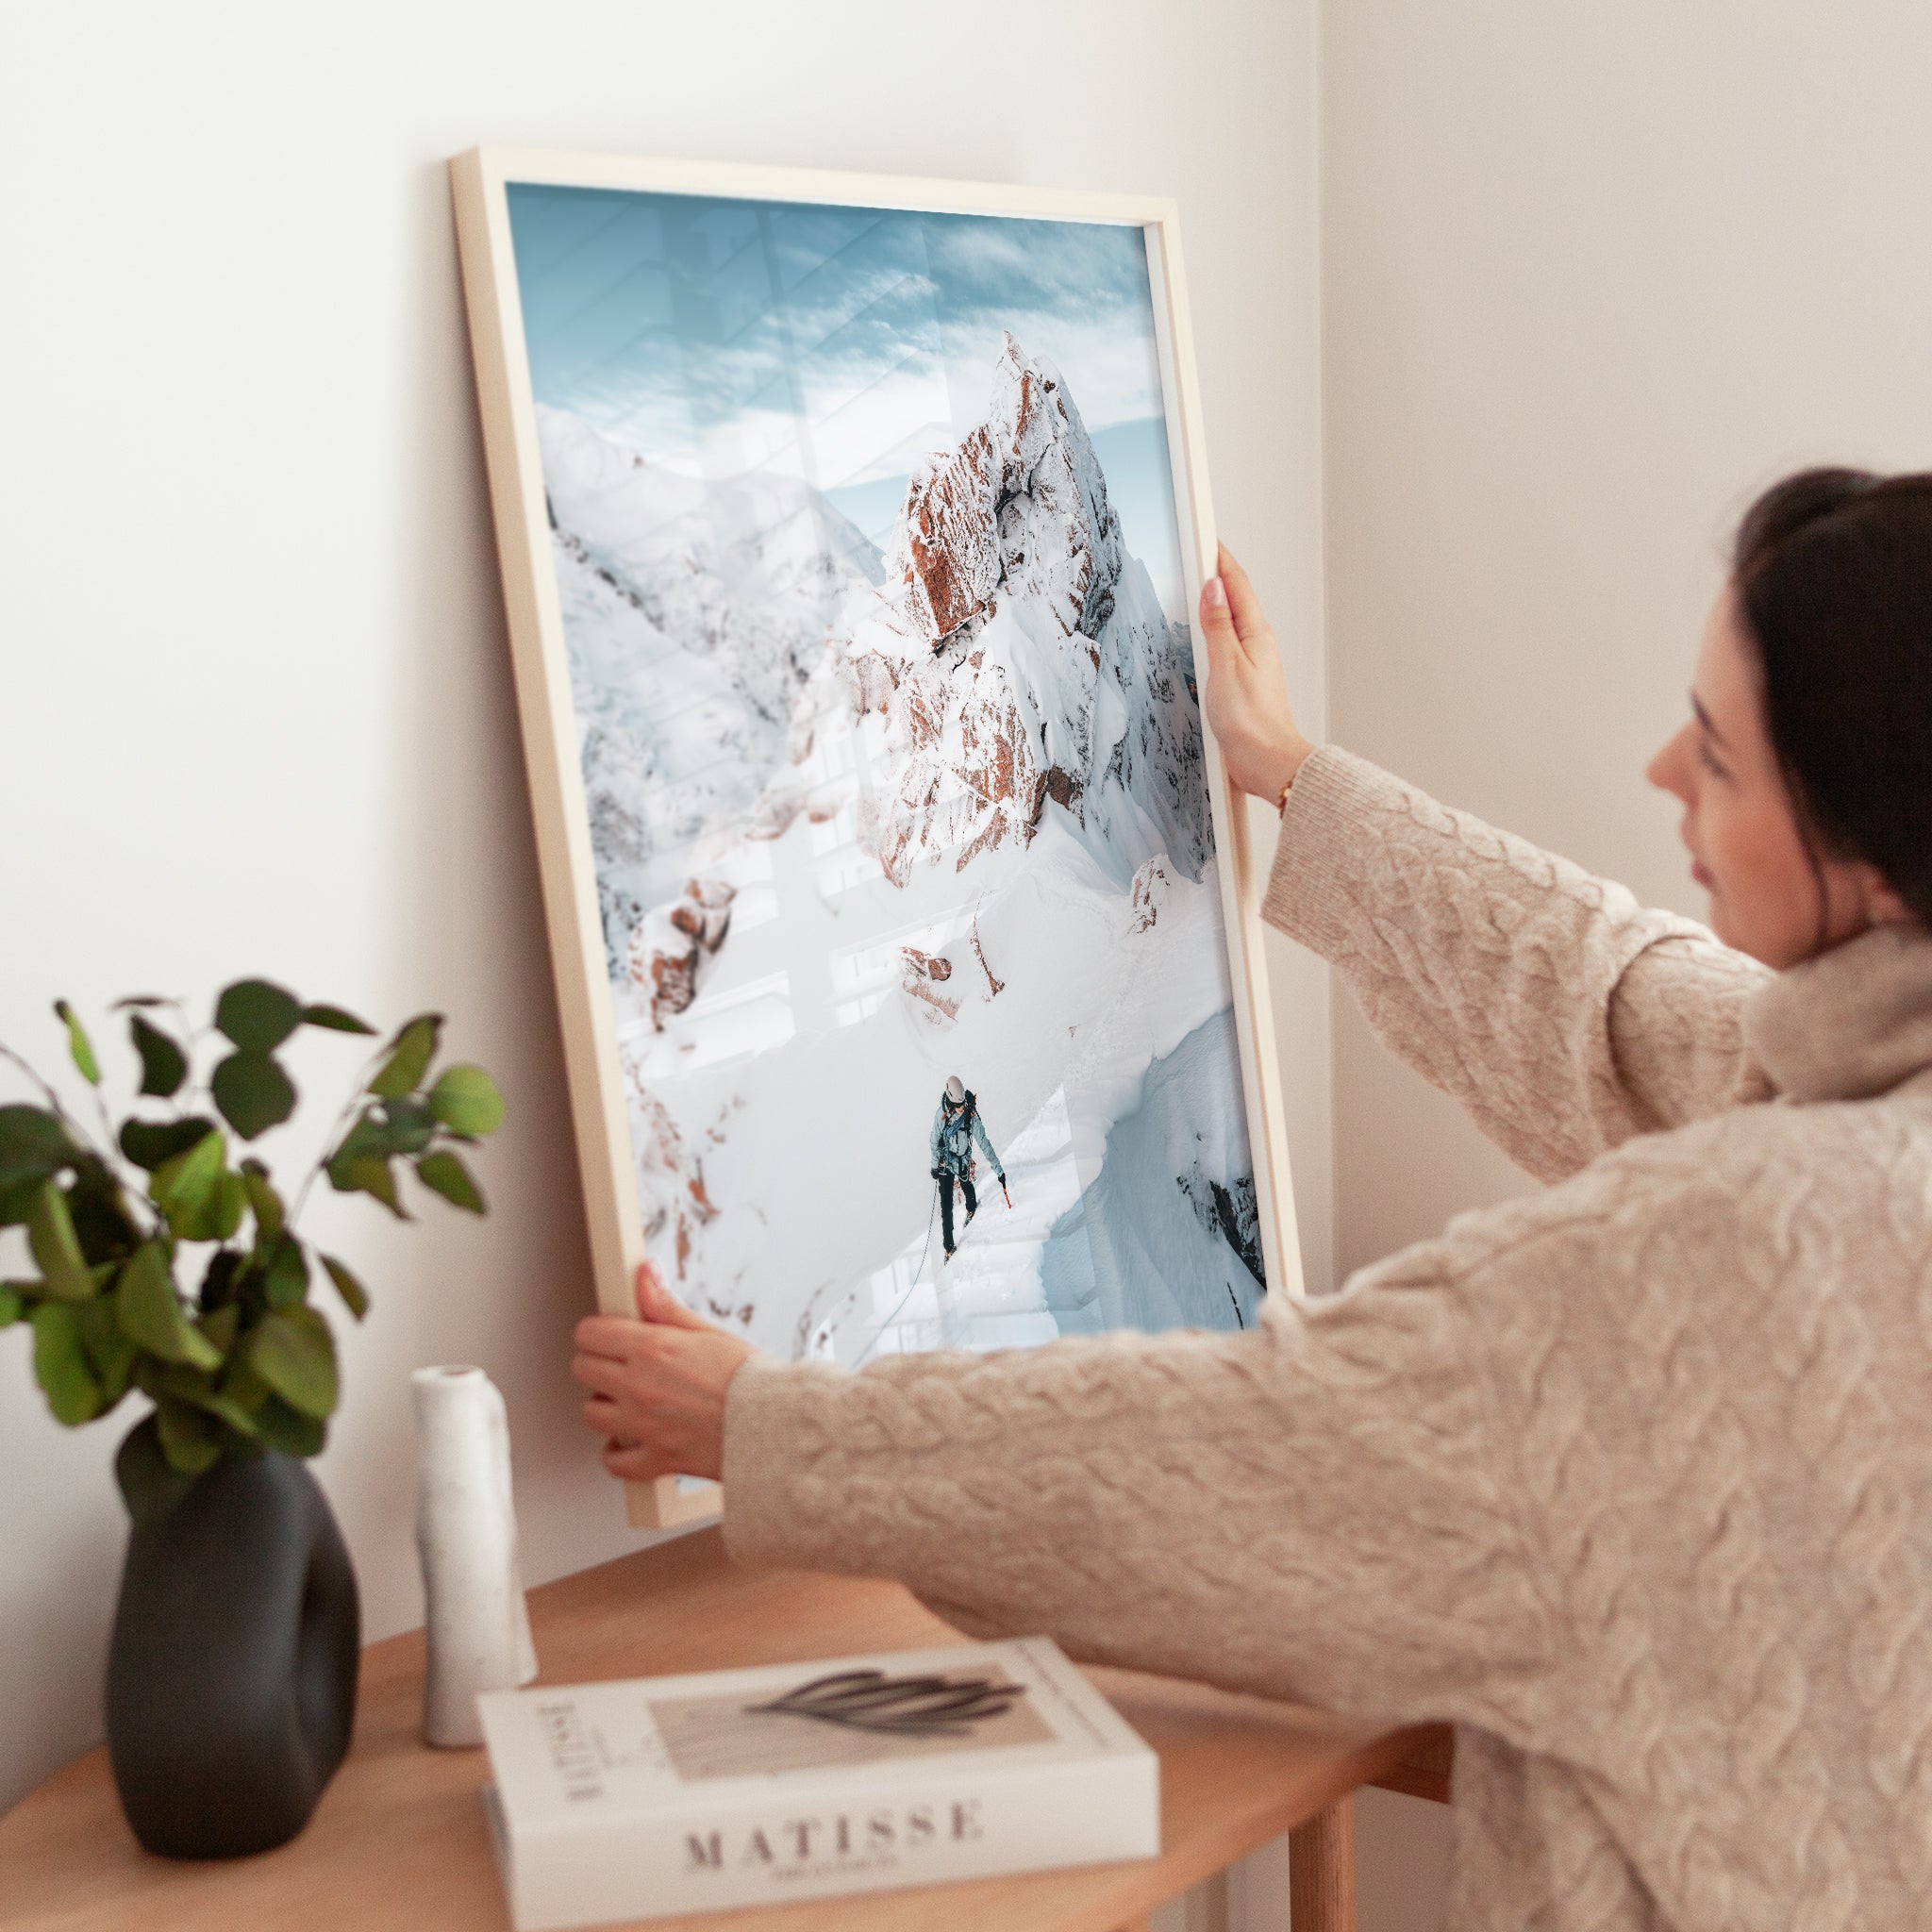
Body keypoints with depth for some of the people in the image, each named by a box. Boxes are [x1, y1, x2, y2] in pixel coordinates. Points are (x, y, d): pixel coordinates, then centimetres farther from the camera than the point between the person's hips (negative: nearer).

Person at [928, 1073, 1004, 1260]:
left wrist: (999, 1170, -22)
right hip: (945, 1162, 0)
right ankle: (948, 1246, 11)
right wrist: (935, 1165, -1)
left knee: (967, 1189, 24)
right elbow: (934, 1141, -7)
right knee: (946, 1205, -1)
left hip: (964, 1162, 0)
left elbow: (984, 1144, -20)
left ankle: (971, 1210, 61)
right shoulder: (941, 1114, -23)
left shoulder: (972, 1117, -25)